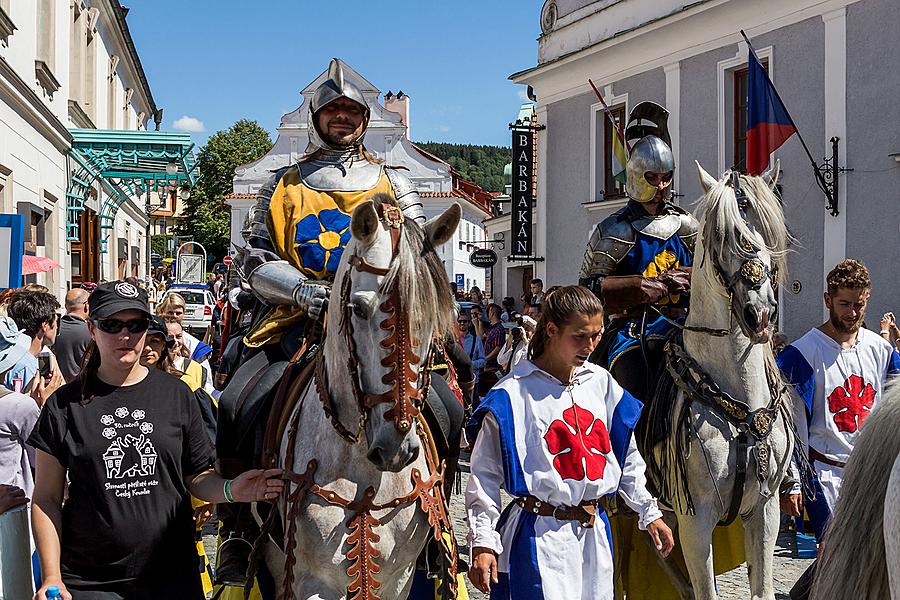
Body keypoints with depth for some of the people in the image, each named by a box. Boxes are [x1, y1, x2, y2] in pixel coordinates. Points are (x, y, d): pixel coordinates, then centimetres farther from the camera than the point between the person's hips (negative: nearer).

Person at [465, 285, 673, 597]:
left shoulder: (600, 382, 6)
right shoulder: (513, 394, -10)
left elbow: (626, 456, 17)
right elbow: (485, 475, -9)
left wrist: (649, 513, 17)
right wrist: (482, 542, -14)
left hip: (594, 533, 6)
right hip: (539, 535, -5)